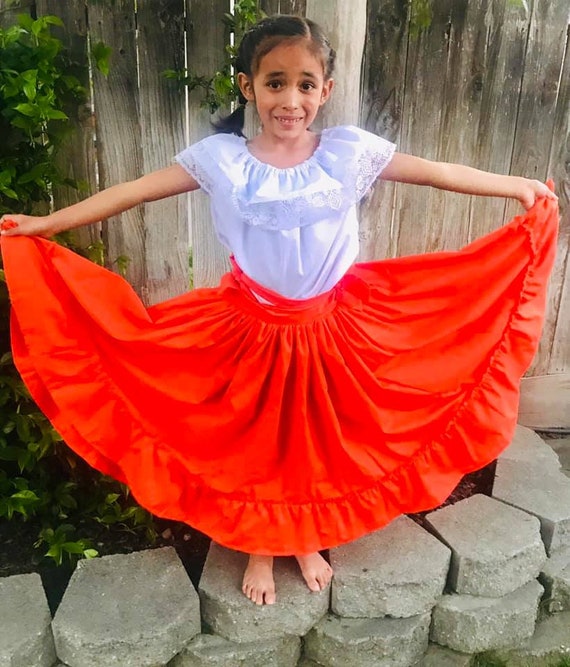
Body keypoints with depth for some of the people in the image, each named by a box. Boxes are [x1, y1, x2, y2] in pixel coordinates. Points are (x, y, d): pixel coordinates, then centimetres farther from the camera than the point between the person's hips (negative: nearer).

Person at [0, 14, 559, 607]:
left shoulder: (350, 152, -8)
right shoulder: (221, 157, -10)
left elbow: (438, 172, -1)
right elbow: (136, 190, -6)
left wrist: (522, 188, 3)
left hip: (329, 327, 1)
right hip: (251, 326, -1)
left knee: (317, 438, 18)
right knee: (253, 441, 15)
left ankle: (307, 541, 45)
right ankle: (260, 549, 42)